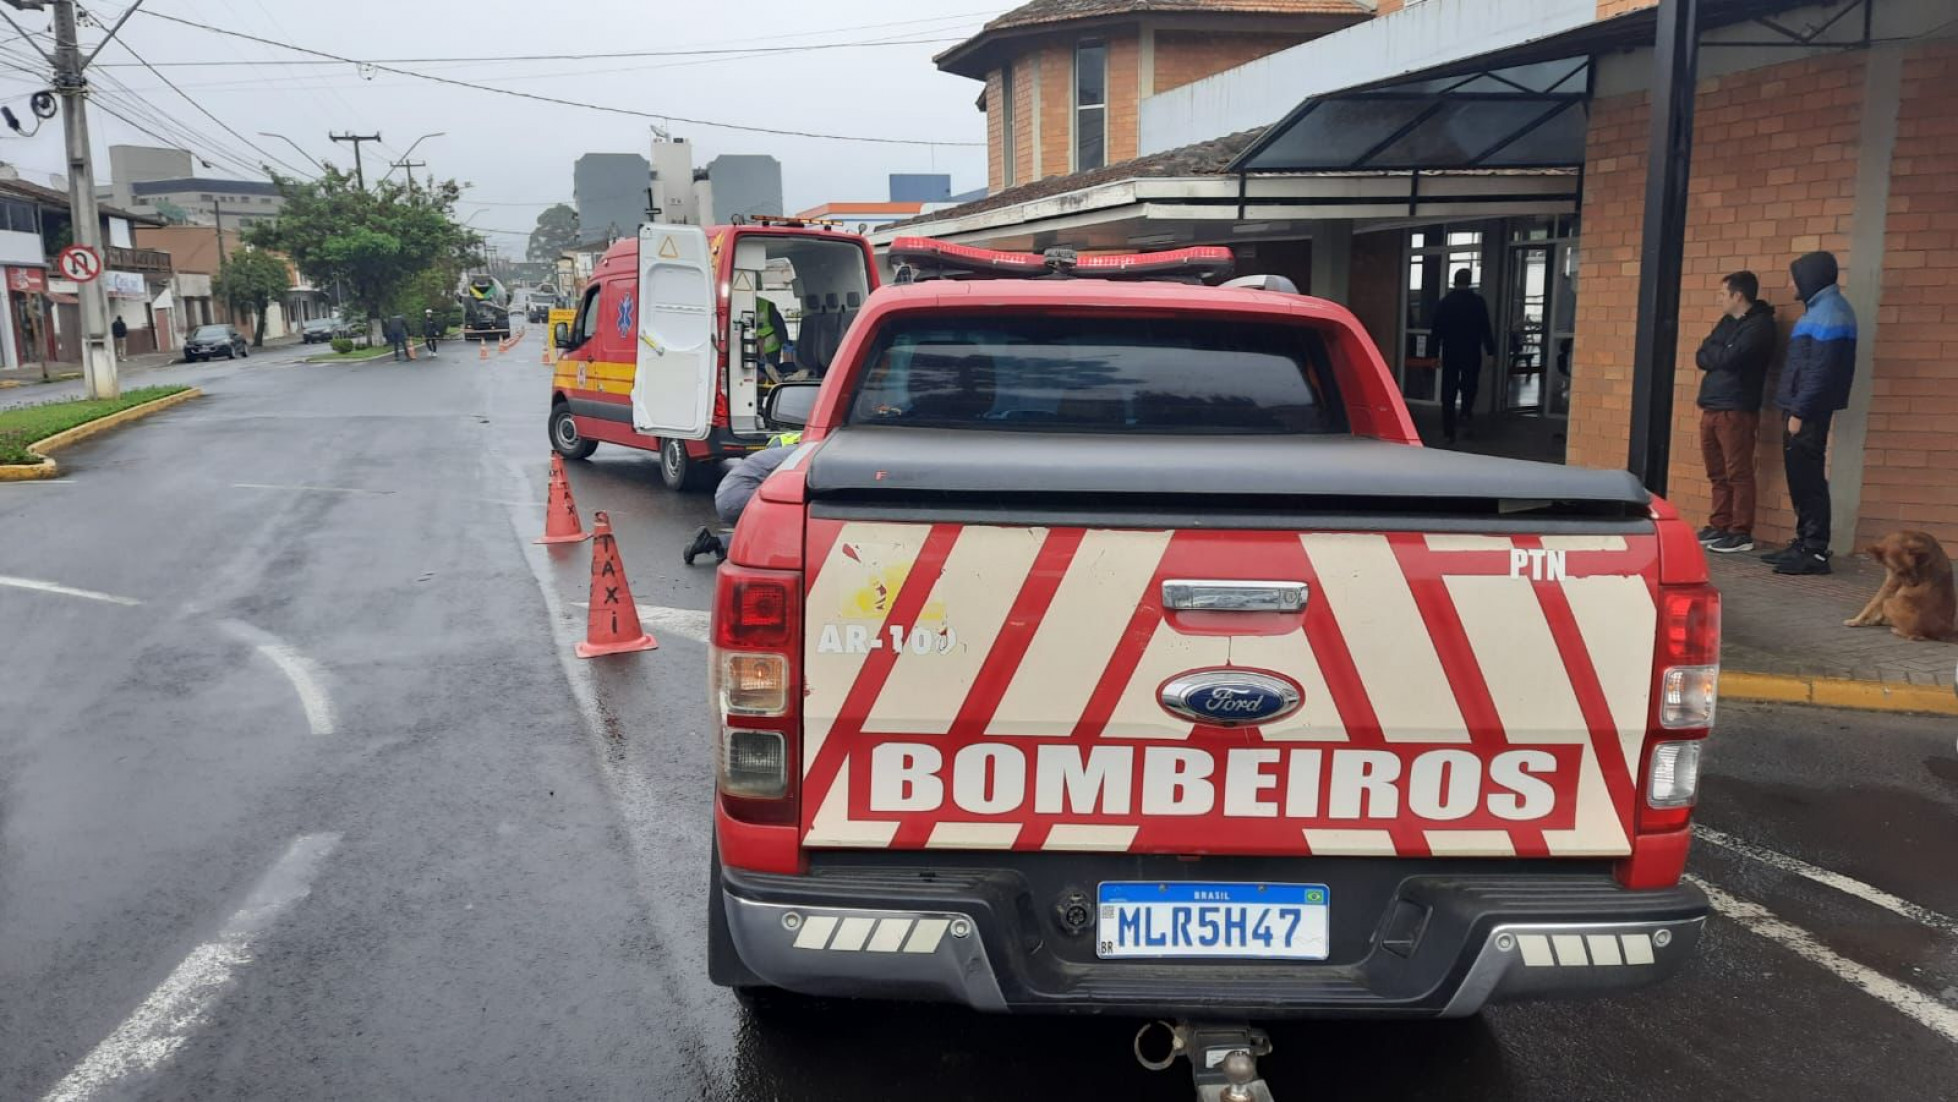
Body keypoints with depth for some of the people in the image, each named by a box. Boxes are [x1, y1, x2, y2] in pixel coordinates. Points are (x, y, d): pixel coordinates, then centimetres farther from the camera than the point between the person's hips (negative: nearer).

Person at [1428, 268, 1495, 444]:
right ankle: (1466, 411, -2)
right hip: (1471, 353, -1)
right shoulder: (1478, 302, -6)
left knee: (1448, 393, 4)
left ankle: (1448, 431, 3)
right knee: (1469, 384, 21)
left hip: (1450, 352, 1)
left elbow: (1435, 330, 2)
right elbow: (1485, 329, -6)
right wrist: (1491, 350, 2)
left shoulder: (1444, 302, 0)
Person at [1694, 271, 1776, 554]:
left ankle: (1741, 533, -3)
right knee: (1718, 474, 11)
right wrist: (1719, 356, -8)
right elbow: (1701, 358, 11)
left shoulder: (1760, 325, -8)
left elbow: (1730, 358, -19)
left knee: (1738, 473, -6)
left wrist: (1712, 352, 0)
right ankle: (1719, 526, 18)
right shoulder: (1726, 322, 19)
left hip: (1736, 410, -8)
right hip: (1711, 408, 8)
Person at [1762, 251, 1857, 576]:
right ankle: (1803, 543, 19)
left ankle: (1816, 552, -6)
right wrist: (1794, 410, 15)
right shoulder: (1821, 309, 18)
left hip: (1808, 413, -10)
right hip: (1801, 409, 10)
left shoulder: (1830, 313, -13)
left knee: (1809, 481, -8)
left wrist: (1799, 412, -20)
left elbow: (1821, 371, -19)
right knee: (1800, 480, 12)